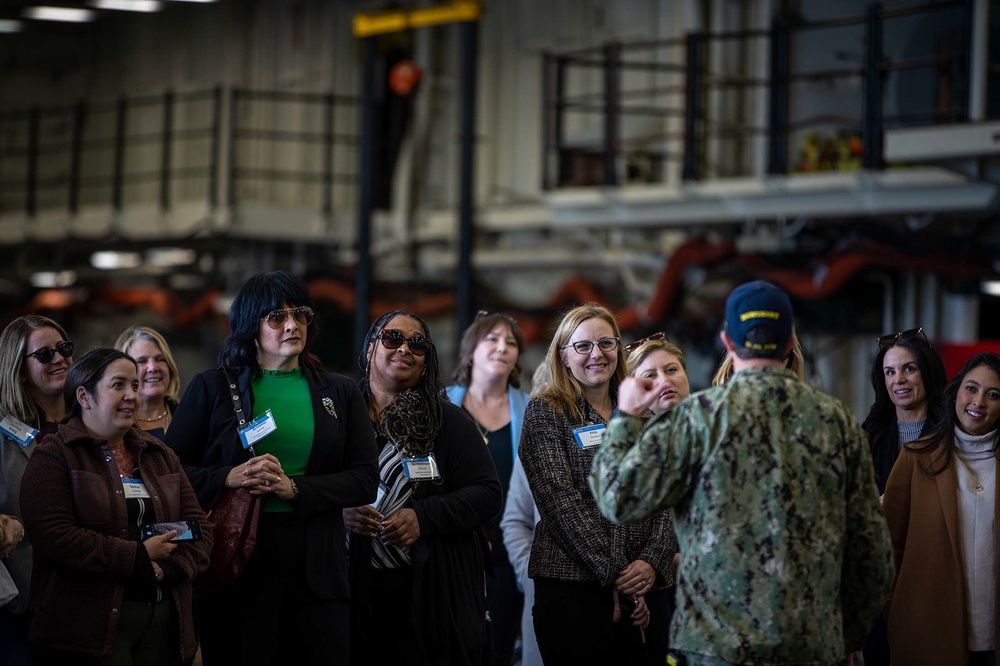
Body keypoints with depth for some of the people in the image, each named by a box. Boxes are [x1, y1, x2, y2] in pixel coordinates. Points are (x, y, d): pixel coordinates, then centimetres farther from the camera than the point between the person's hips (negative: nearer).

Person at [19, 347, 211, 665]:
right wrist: (141, 558, -13)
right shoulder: (54, 455, -2)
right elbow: (54, 537, -15)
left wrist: (165, 568, -11)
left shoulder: (161, 456, 17)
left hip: (163, 623, 5)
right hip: (92, 624, -5)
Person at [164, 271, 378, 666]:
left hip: (317, 566, 2)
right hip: (236, 559, -2)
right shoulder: (212, 388, 6)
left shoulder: (340, 393, 12)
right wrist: (229, 478, -15)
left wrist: (294, 487, -12)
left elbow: (365, 480, 3)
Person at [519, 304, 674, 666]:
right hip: (571, 586, -4)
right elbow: (561, 501, -10)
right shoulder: (546, 413, 1)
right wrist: (614, 575, -15)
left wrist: (652, 561, -10)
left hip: (639, 590, 4)